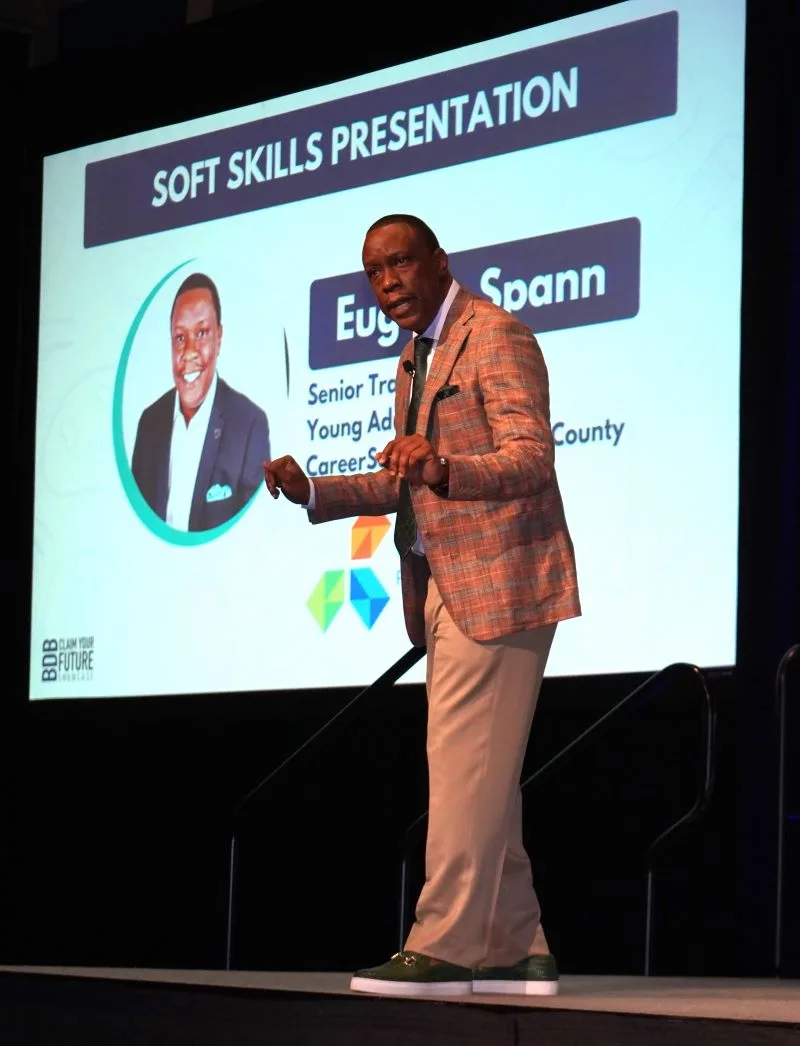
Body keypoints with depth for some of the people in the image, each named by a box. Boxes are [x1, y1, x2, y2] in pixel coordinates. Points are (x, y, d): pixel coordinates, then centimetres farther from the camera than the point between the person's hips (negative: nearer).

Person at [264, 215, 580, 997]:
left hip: (497, 585, -10)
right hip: (445, 590, 10)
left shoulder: (495, 337, -10)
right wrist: (313, 492, 8)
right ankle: (514, 951, 16)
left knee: (464, 766, -11)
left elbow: (531, 459, -20)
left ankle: (444, 946, -8)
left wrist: (440, 469, -37)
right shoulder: (416, 357, 19)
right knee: (482, 775, 11)